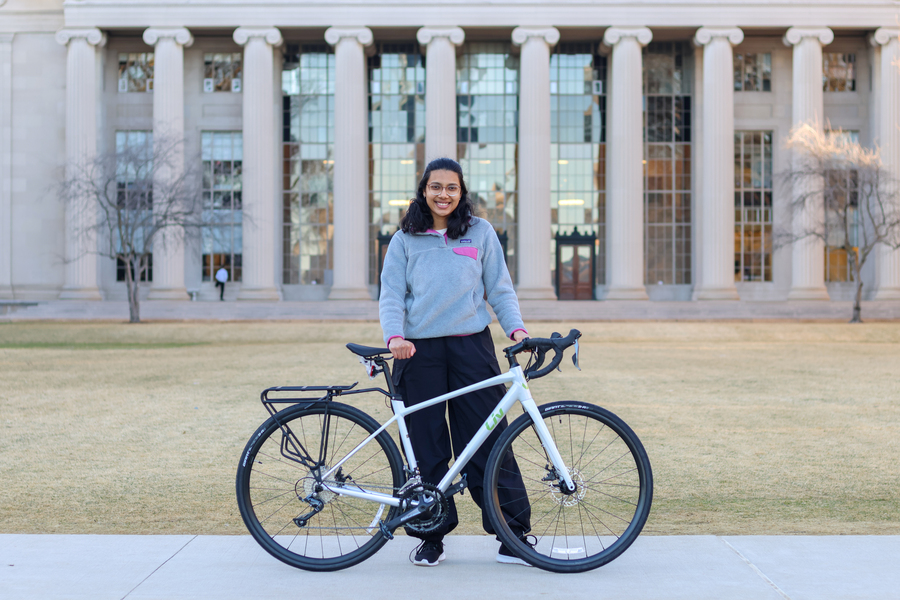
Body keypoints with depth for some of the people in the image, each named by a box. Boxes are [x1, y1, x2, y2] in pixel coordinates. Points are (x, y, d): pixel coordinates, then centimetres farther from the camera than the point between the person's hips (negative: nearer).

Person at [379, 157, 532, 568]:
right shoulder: (405, 239, 9)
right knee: (427, 448, 3)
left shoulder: (481, 232, 9)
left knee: (488, 441, -3)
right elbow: (391, 295, 4)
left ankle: (514, 537, 4)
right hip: (420, 352, 1)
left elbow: (500, 289, 10)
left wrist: (517, 328, -6)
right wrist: (395, 337, -14)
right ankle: (431, 537, 14)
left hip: (471, 347, 0)